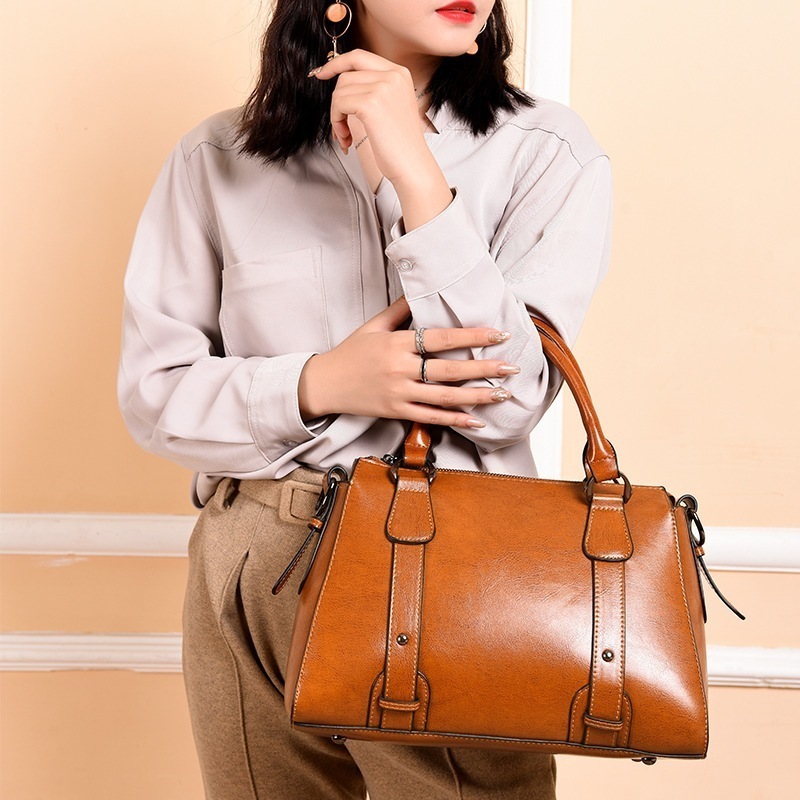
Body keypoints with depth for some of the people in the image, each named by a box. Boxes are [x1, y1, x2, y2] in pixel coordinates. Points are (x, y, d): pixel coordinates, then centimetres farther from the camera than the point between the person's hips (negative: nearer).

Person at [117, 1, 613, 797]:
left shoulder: (547, 150, -4)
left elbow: (508, 397, -13)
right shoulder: (220, 159, 0)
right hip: (256, 575, 2)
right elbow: (152, 390, 1)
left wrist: (414, 171, -19)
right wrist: (319, 385, -16)